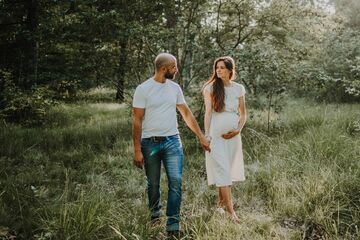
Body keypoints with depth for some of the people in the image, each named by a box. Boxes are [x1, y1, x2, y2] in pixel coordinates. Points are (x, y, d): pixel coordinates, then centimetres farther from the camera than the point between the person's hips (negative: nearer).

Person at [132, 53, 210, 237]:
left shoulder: (175, 88, 7)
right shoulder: (143, 89, -7)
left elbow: (187, 114, 13)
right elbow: (137, 121, -7)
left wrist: (201, 137, 11)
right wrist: (137, 150, -11)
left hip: (172, 141, 3)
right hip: (150, 143, -3)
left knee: (176, 181, -8)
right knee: (153, 184, 10)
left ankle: (173, 225, -1)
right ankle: (154, 214, 33)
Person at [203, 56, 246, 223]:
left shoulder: (239, 88, 5)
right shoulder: (211, 88, -2)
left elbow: (243, 113, 10)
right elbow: (208, 113, -3)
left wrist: (237, 130, -5)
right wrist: (206, 135, -8)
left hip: (233, 134, 3)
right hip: (216, 133, -3)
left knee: (229, 169, 8)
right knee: (222, 170, -7)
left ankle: (221, 203, 25)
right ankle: (230, 210, -6)